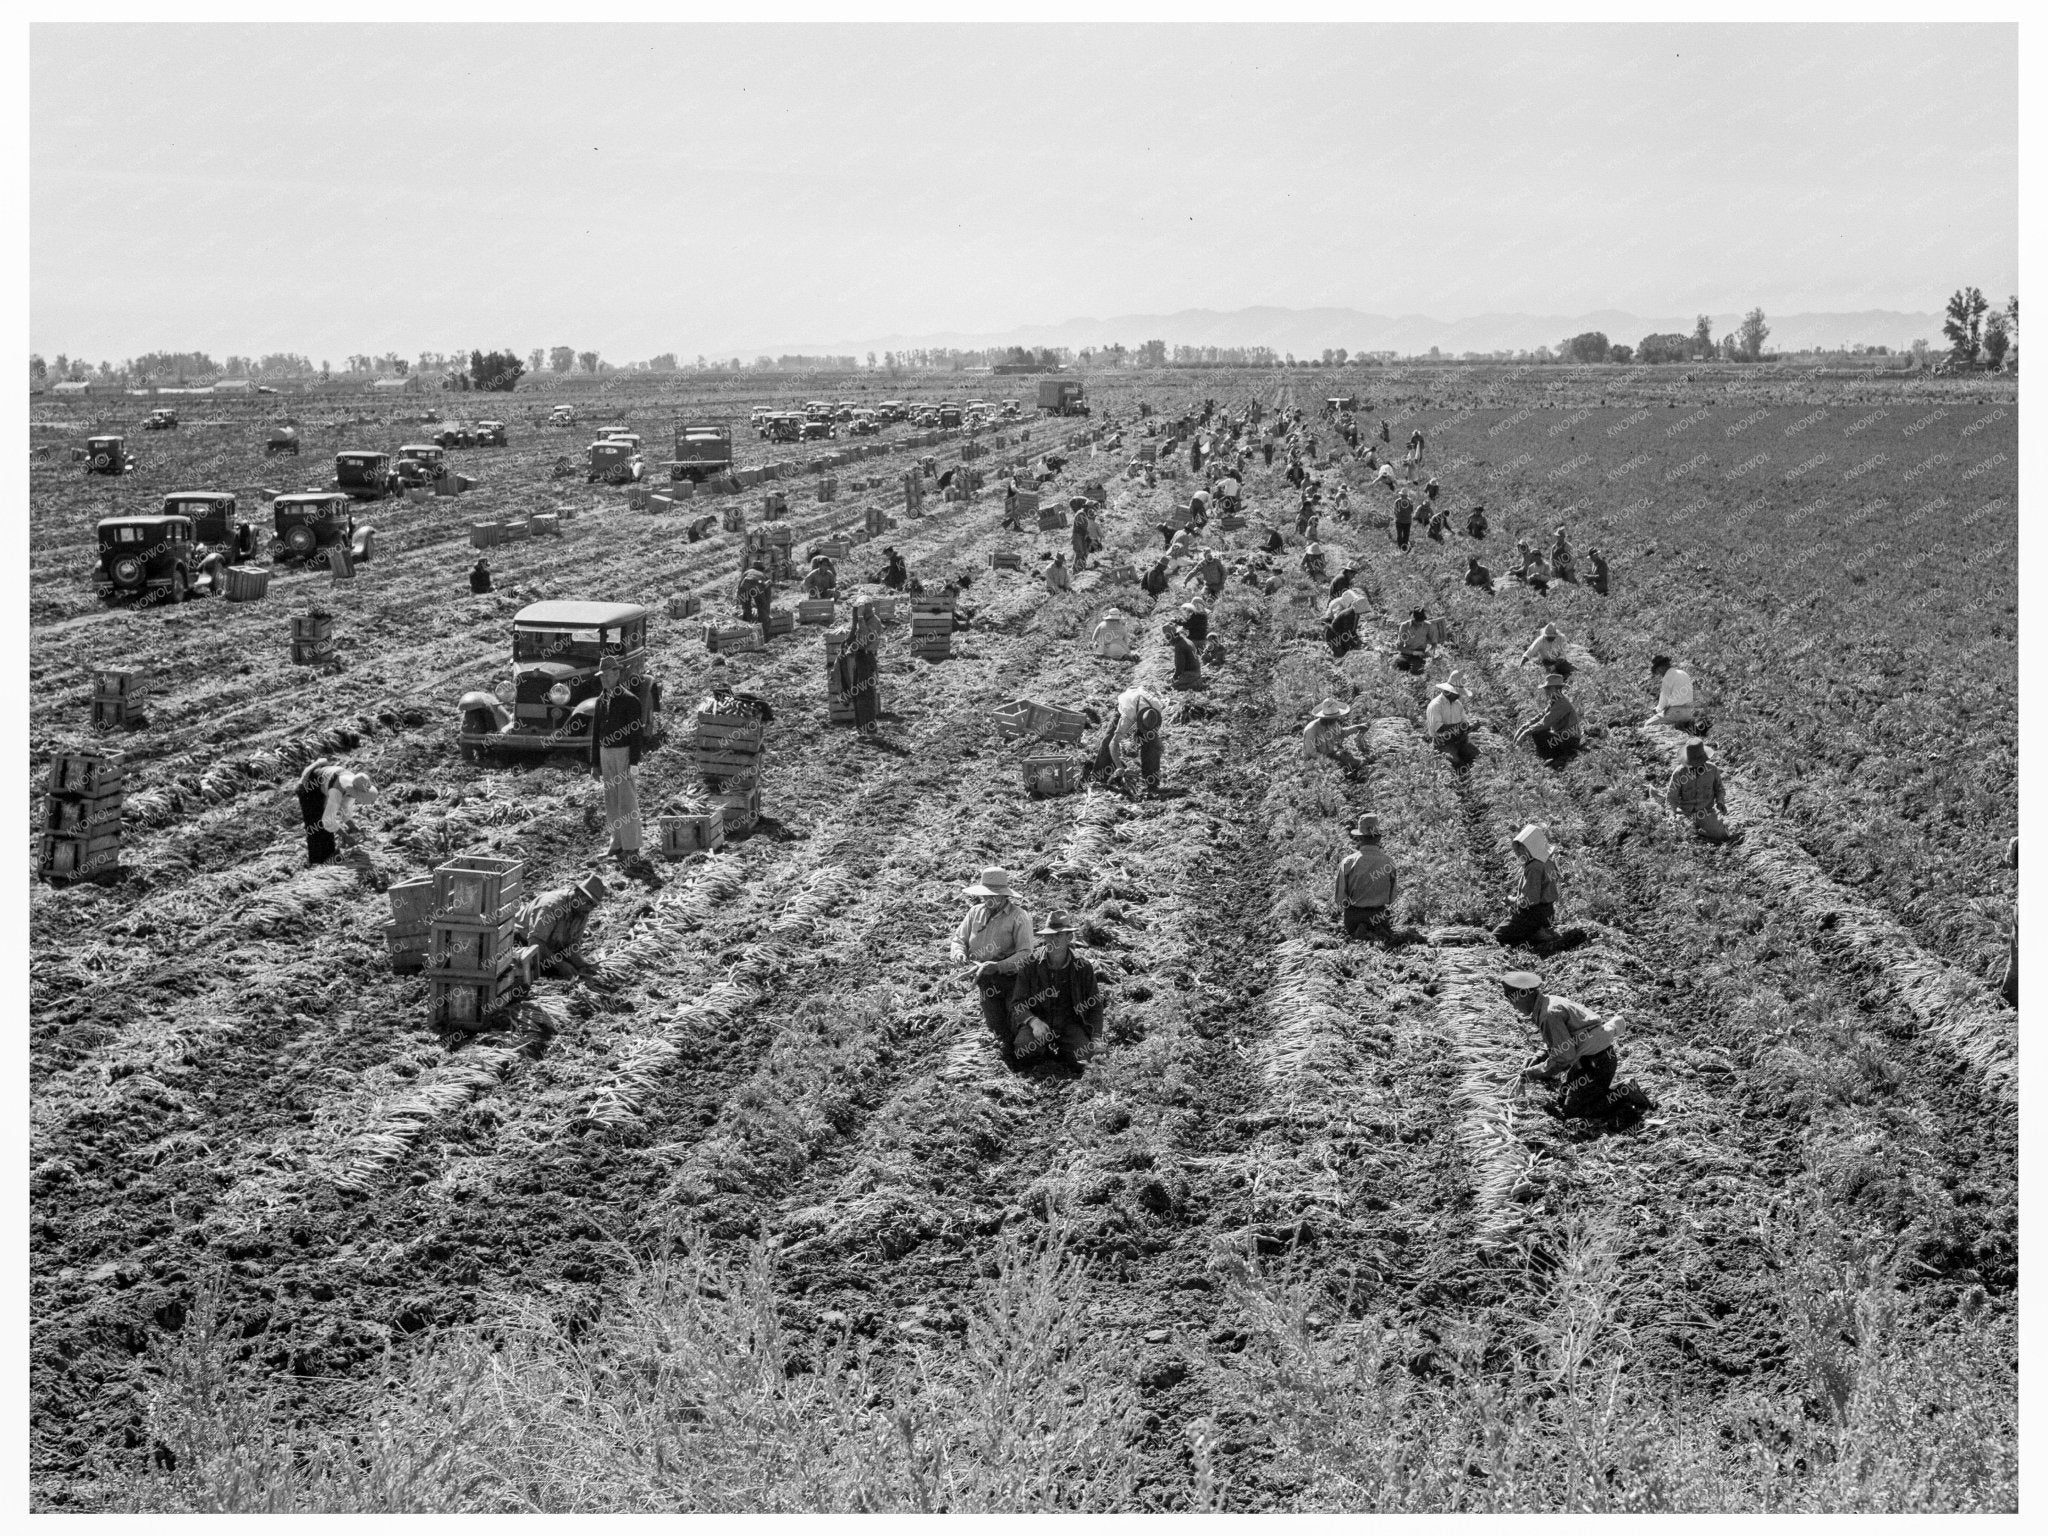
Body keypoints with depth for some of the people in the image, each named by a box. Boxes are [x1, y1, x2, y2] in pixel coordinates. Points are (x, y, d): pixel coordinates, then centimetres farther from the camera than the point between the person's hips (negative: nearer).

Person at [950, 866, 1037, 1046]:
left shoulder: (1019, 916, -14)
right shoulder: (975, 912, 3)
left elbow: (1026, 953, -20)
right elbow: (959, 939, 10)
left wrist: (998, 966, -31)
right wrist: (960, 954, -13)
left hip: (1012, 978, -4)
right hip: (986, 982, 4)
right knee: (997, 1029, 7)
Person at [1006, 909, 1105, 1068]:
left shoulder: (1084, 968, 4)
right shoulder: (1030, 967, 1)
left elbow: (1094, 1007, 11)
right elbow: (1017, 1004, -1)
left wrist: (1095, 1040, -3)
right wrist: (1033, 1021, -22)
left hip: (1070, 1026, 1)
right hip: (1037, 1023, -1)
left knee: (1082, 1057, -28)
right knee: (1024, 1047, -33)